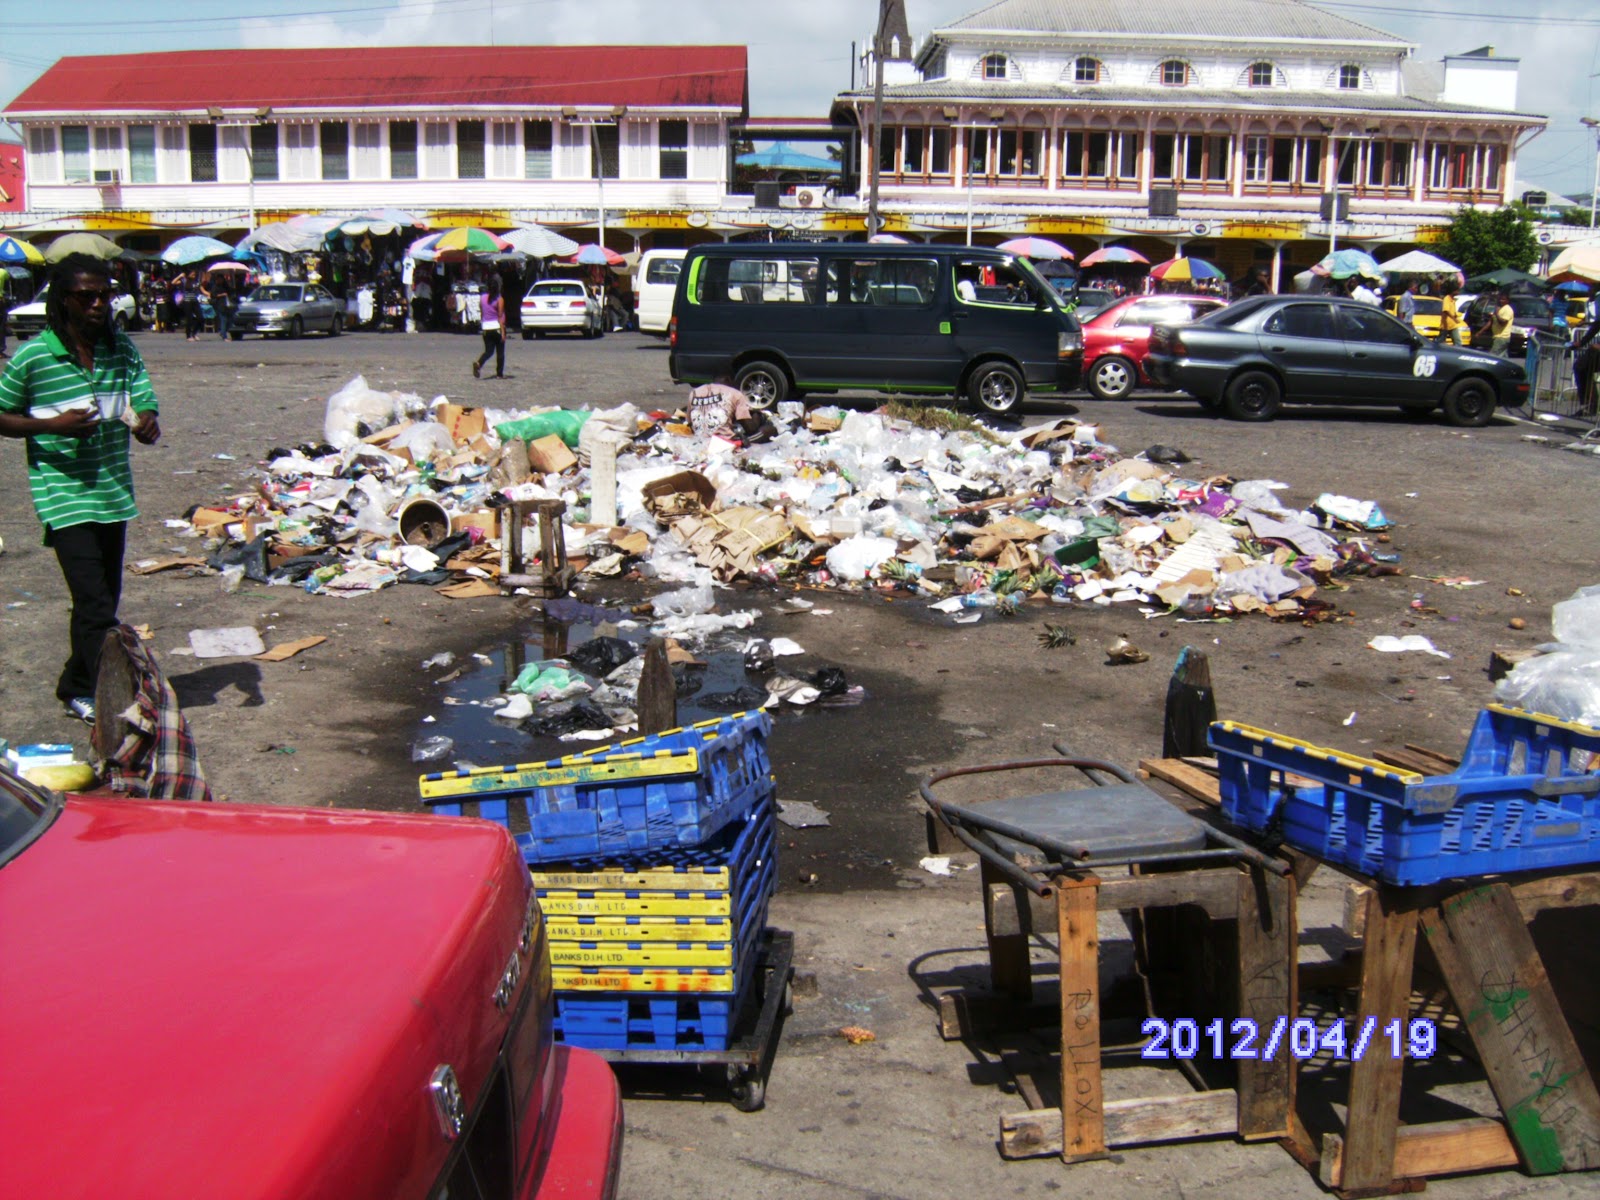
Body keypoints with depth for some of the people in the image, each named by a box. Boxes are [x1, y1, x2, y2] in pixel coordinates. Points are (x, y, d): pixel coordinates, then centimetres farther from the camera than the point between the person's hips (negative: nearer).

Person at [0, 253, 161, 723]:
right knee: (96, 606, -11)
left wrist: (147, 423, -24)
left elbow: (146, 413, 0)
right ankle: (90, 692, 3)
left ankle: (78, 686, 33)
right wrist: (52, 425, -18)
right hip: (64, 497, -5)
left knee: (104, 600, 15)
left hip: (114, 493, 5)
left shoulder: (122, 350, 2)